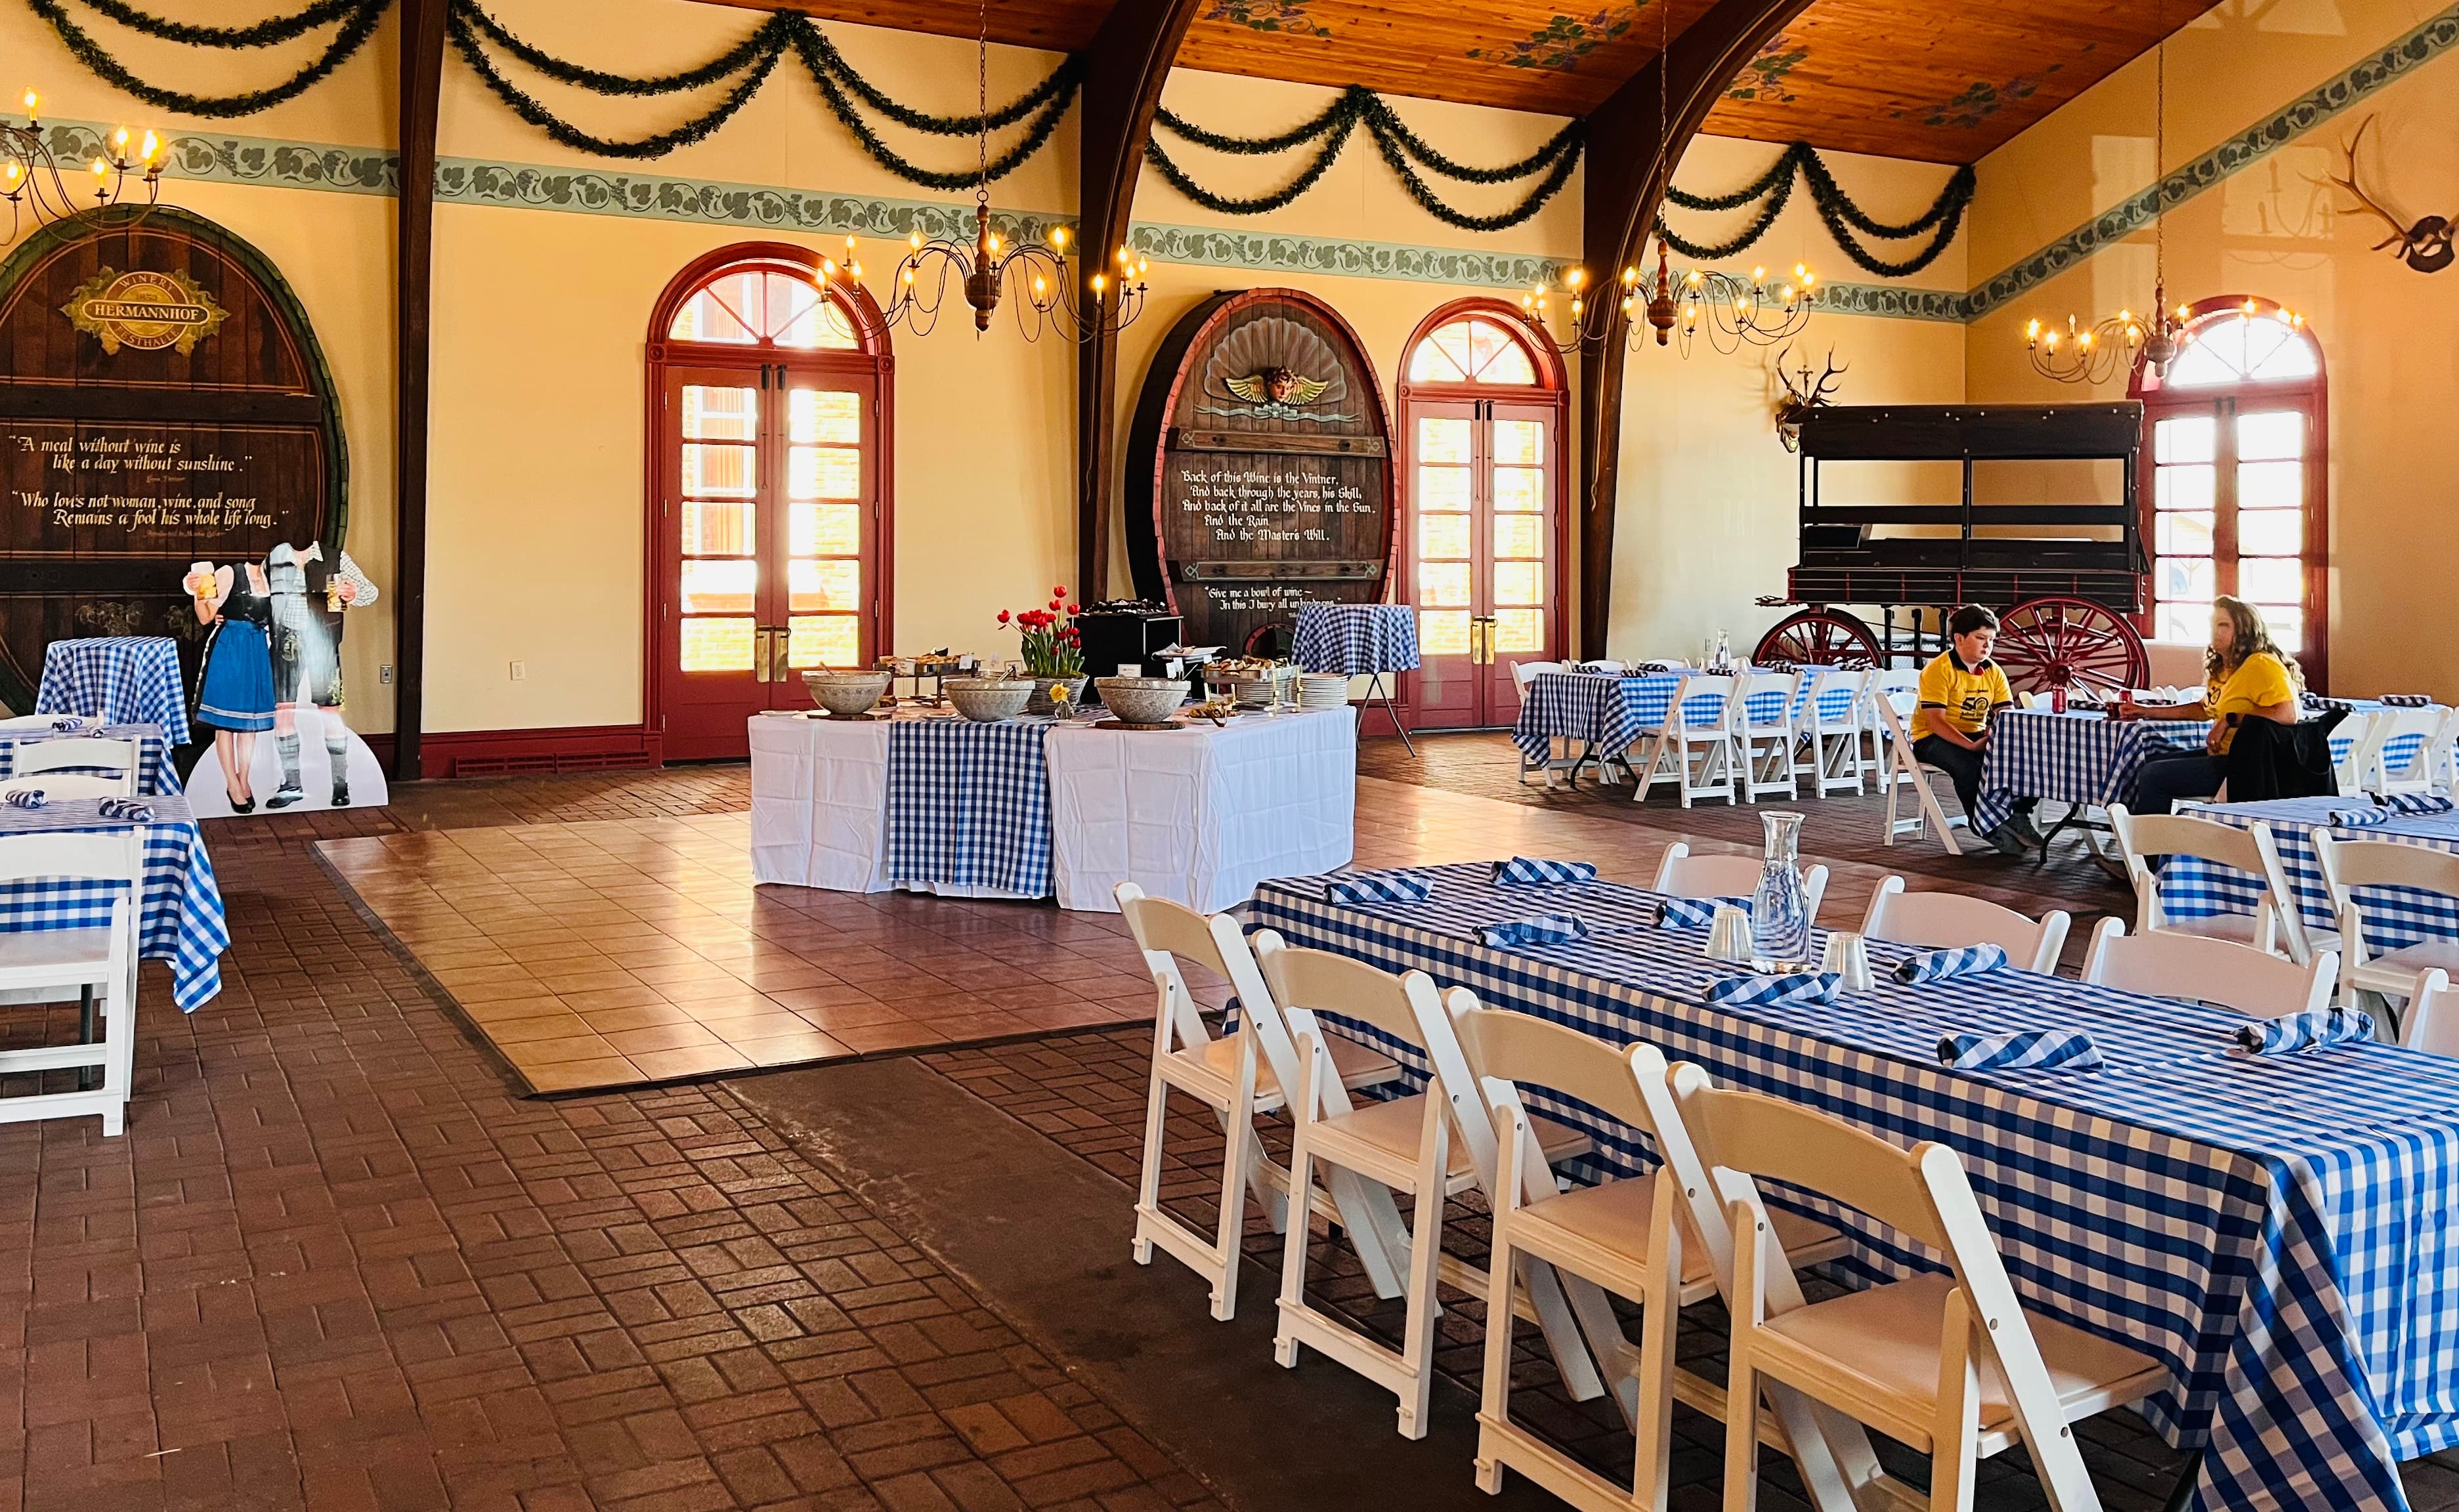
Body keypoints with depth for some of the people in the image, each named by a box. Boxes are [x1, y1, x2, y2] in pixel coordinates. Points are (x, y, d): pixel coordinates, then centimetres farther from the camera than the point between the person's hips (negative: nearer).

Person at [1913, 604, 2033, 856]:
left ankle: (2018, 818, -8)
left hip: (1977, 736, 6)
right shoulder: (1938, 670, -14)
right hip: (1932, 739, -6)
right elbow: (1936, 721, -22)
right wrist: (1970, 745, -34)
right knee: (1969, 765, -36)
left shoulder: (1994, 672, 6)